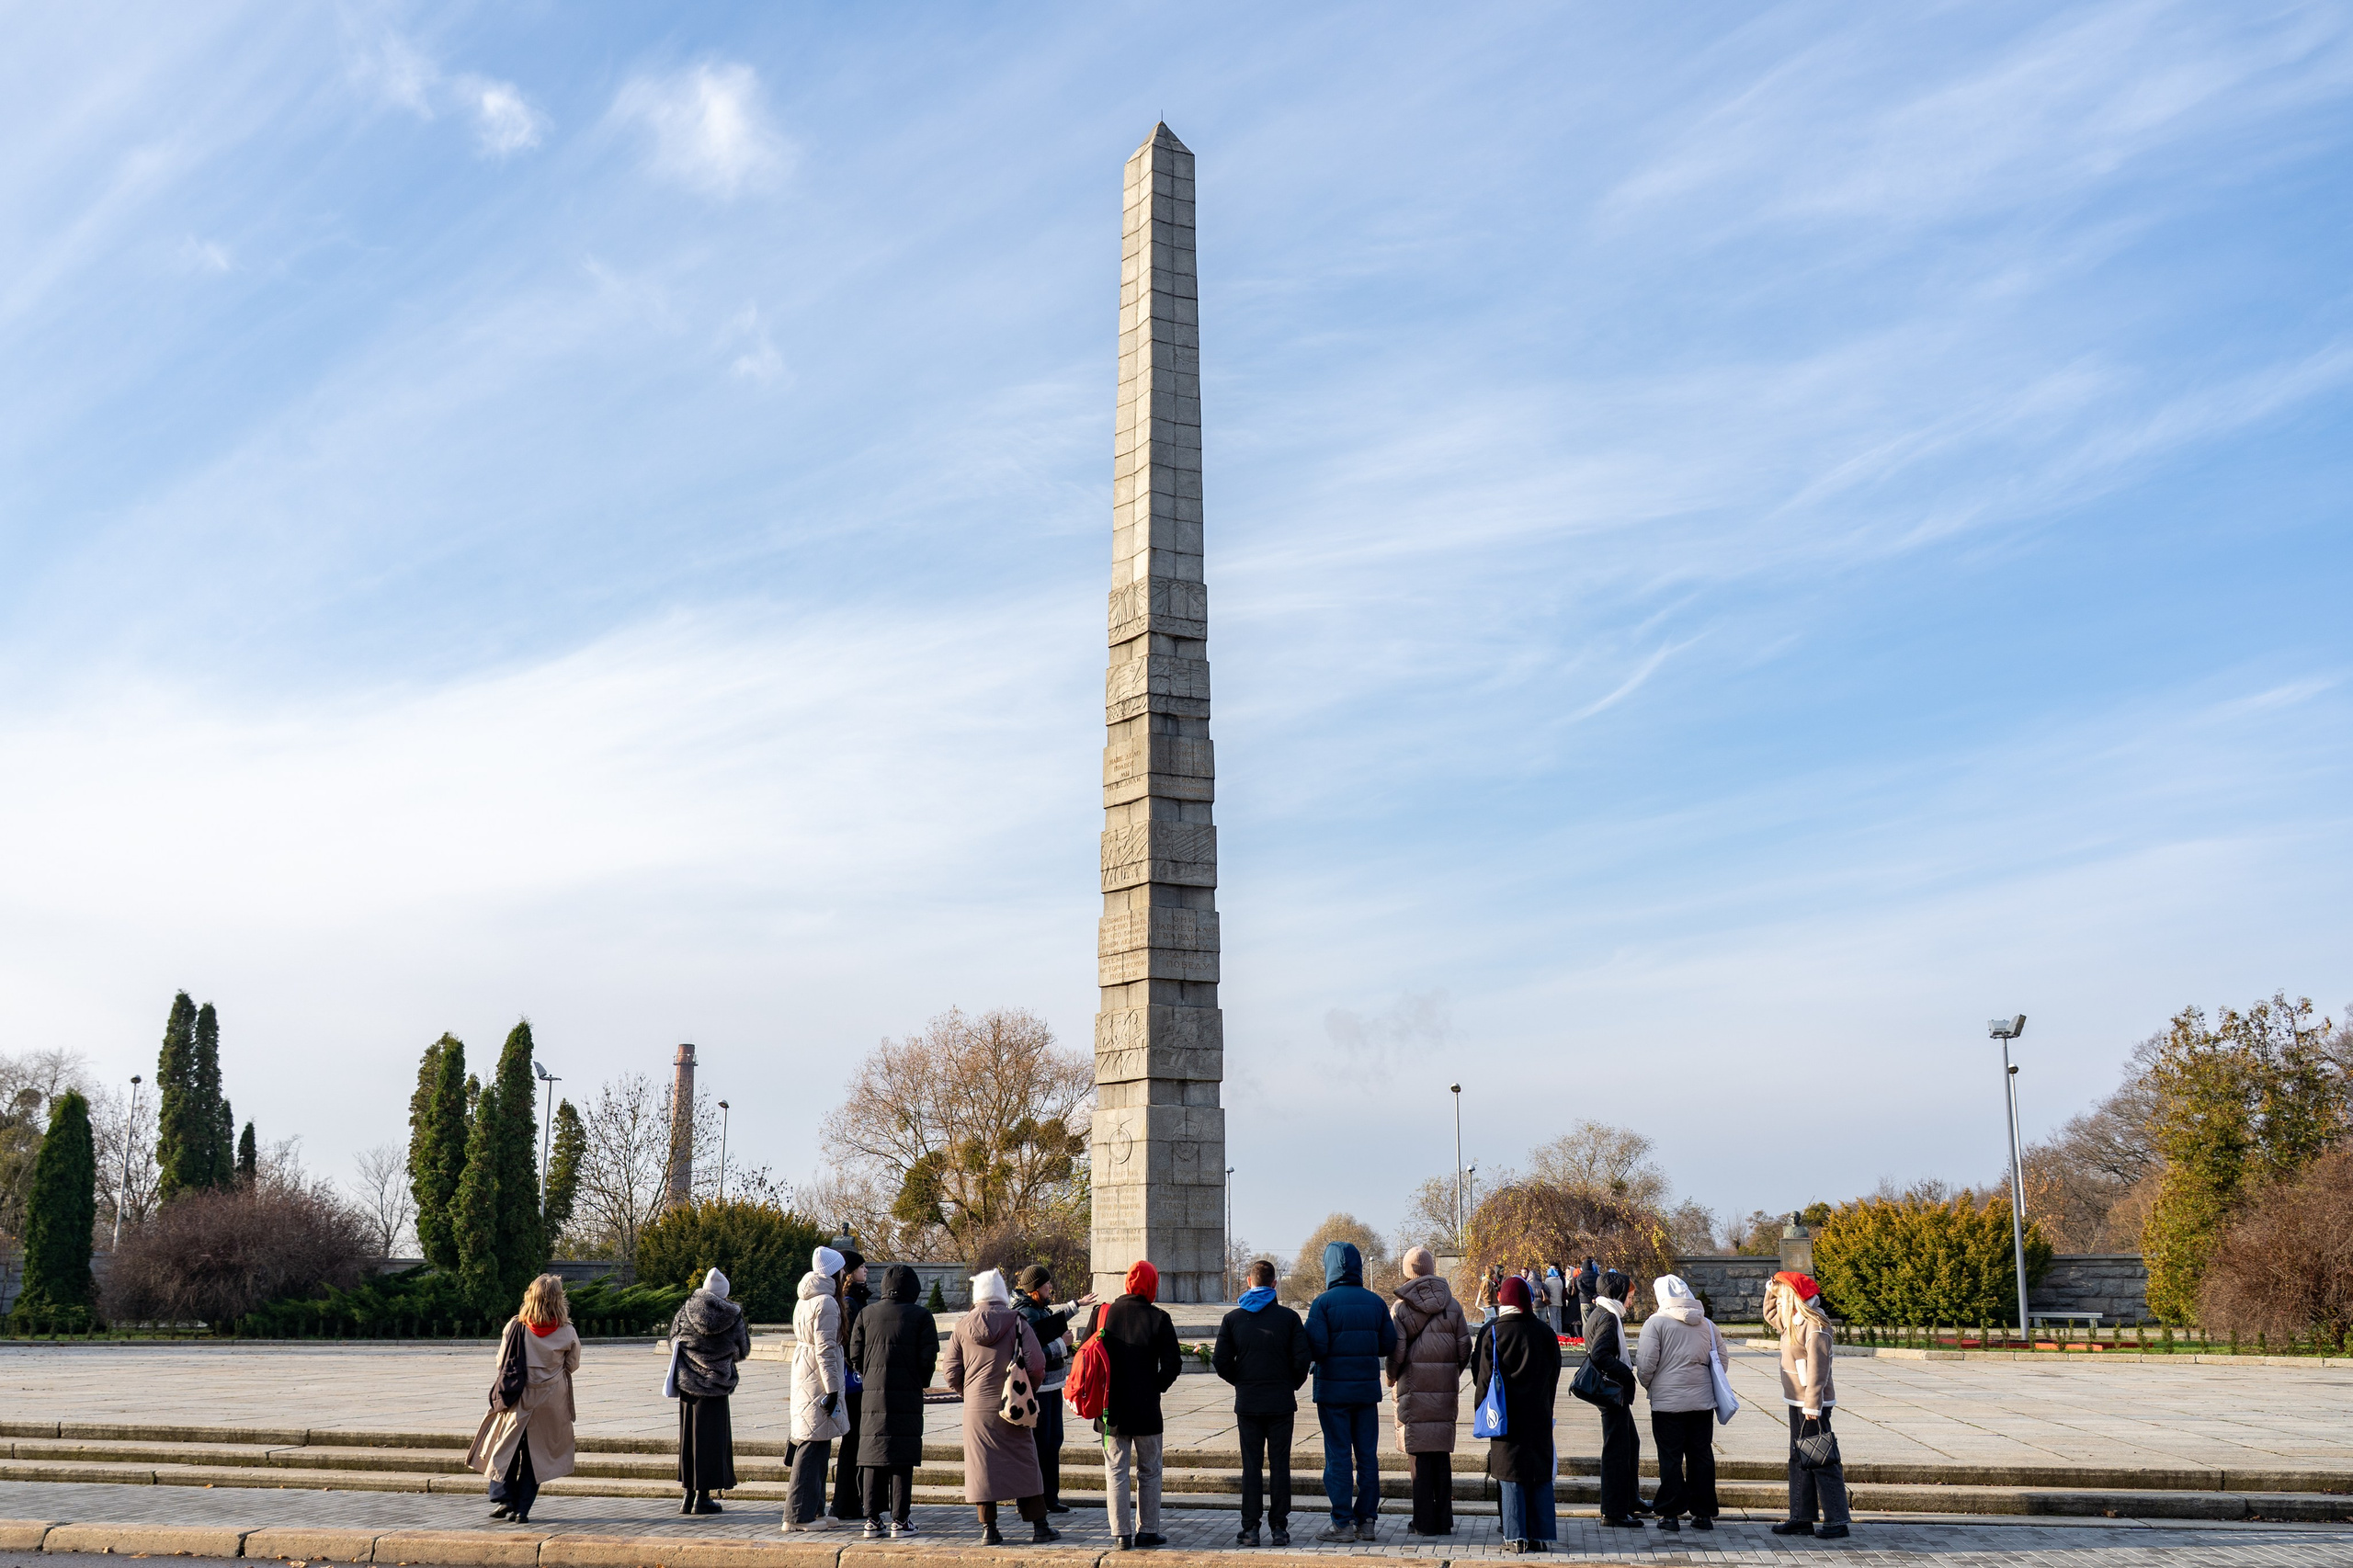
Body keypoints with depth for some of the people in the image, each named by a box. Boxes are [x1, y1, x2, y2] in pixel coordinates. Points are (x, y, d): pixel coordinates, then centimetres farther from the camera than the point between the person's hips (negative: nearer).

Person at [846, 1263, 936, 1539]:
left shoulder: (866, 1314, 6)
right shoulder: (920, 1316, -2)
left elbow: (855, 1354, 3)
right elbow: (928, 1356, -6)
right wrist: (921, 1383, 10)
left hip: (872, 1395, 2)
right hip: (907, 1396, -2)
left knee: (872, 1457, 7)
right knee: (902, 1459, 2)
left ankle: (872, 1519, 8)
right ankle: (900, 1520, 2)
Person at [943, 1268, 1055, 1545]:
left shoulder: (962, 1326, 2)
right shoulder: (1016, 1322, -5)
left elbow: (951, 1374, 3)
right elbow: (1036, 1363, -10)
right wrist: (1029, 1392, 6)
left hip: (977, 1408, 1)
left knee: (982, 1466, 7)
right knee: (1024, 1464, 7)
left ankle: (989, 1530, 7)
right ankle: (1039, 1526, 11)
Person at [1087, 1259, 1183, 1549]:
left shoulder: (1103, 1314, -1)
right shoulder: (1158, 1319, -9)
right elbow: (1173, 1364, -10)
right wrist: (1157, 1387, 6)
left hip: (1111, 1408, 2)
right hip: (1146, 1409, -2)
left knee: (1116, 1471, 7)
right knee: (1149, 1471, 11)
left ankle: (1122, 1533, 6)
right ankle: (1147, 1531, 14)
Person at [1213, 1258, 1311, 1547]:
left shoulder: (1233, 1318, 1)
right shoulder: (1288, 1317, -3)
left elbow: (1221, 1362, -3)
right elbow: (1301, 1359, -8)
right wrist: (1291, 1384, 9)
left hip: (1247, 1403, 1)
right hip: (1281, 1403, -1)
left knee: (1251, 1466, 5)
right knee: (1280, 1465, 5)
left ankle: (1250, 1528, 5)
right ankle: (1279, 1527, 6)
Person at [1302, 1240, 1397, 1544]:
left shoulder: (1323, 1303, -9)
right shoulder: (1375, 1302, 4)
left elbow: (1315, 1348, -16)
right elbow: (1389, 1345, 5)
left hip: (1333, 1390, -4)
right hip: (1367, 1390, 4)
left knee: (1338, 1457, 0)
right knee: (1367, 1456, 9)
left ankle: (1343, 1524, 0)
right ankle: (1366, 1521, 11)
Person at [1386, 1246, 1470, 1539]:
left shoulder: (1401, 1308, -6)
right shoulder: (1452, 1305, 4)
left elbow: (1395, 1351, -11)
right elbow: (1465, 1348, 3)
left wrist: (1392, 1377, 7)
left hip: (1414, 1389, -3)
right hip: (1445, 1391, 3)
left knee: (1420, 1455, 2)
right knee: (1442, 1454, 11)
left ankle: (1425, 1522, 4)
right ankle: (1444, 1520, 14)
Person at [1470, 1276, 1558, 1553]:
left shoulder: (1494, 1334, -9)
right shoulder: (1546, 1333, 2)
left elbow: (1484, 1379, -6)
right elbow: (1554, 1376, 10)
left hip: (1507, 1416, -3)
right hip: (1539, 1415, 3)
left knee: (1511, 1477, 1)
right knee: (1541, 1477, 9)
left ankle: (1515, 1536, -1)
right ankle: (1539, 1535, 10)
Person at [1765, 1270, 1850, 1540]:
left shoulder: (1814, 1326, -17)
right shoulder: (1792, 1323, 11)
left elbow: (1818, 1368, -21)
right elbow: (1770, 1317, 33)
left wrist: (1812, 1405, -23)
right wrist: (1771, 1290, 17)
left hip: (1812, 1404, -10)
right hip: (1796, 1403, 10)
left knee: (1822, 1462, -6)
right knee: (1799, 1460, 11)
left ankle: (1837, 1522, -1)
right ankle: (1801, 1518, 16)